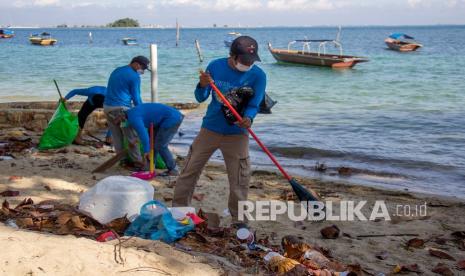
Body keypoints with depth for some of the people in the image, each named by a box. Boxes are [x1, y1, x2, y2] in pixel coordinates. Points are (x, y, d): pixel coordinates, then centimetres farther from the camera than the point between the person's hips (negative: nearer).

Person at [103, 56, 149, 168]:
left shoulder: (116, 71, 18)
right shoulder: (134, 76, -7)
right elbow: (136, 97, -5)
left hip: (107, 107, 8)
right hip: (121, 108, -7)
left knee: (116, 136, 10)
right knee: (131, 136, -1)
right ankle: (137, 161, 1)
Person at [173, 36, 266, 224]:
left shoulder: (258, 75, -11)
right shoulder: (215, 66, -6)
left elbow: (253, 105, -12)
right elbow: (200, 98, -3)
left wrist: (248, 118, -34)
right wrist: (203, 85, -25)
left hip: (236, 134, -2)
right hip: (210, 128, 2)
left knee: (239, 180, 0)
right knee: (190, 170, 7)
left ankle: (238, 219, 16)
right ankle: (178, 209, 22)